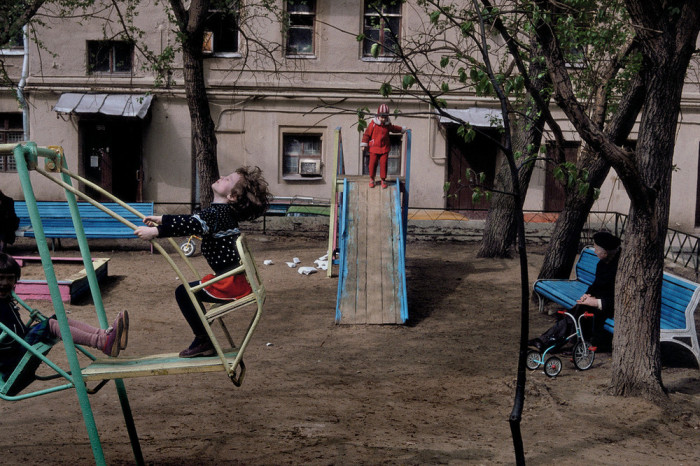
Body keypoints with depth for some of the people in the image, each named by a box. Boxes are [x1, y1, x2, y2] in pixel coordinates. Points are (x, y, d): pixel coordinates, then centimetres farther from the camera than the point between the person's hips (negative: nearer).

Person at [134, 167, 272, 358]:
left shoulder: (218, 213, -17)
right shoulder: (221, 211, 14)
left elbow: (192, 226, -33)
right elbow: (191, 220, 25)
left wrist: (155, 231, -34)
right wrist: (161, 219, 28)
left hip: (231, 283, -10)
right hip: (237, 279, 10)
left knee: (183, 292, -3)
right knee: (190, 291, 22)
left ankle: (203, 342, 4)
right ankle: (204, 341, 26)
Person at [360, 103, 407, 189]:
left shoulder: (388, 125, 3)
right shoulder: (373, 124, -8)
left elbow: (394, 128, 27)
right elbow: (367, 134, -3)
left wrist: (403, 129, 32)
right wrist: (364, 144, -5)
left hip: (384, 148, 2)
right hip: (374, 148, -2)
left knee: (383, 164, 1)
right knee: (373, 163, 0)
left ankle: (383, 180, 13)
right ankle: (371, 179, 19)